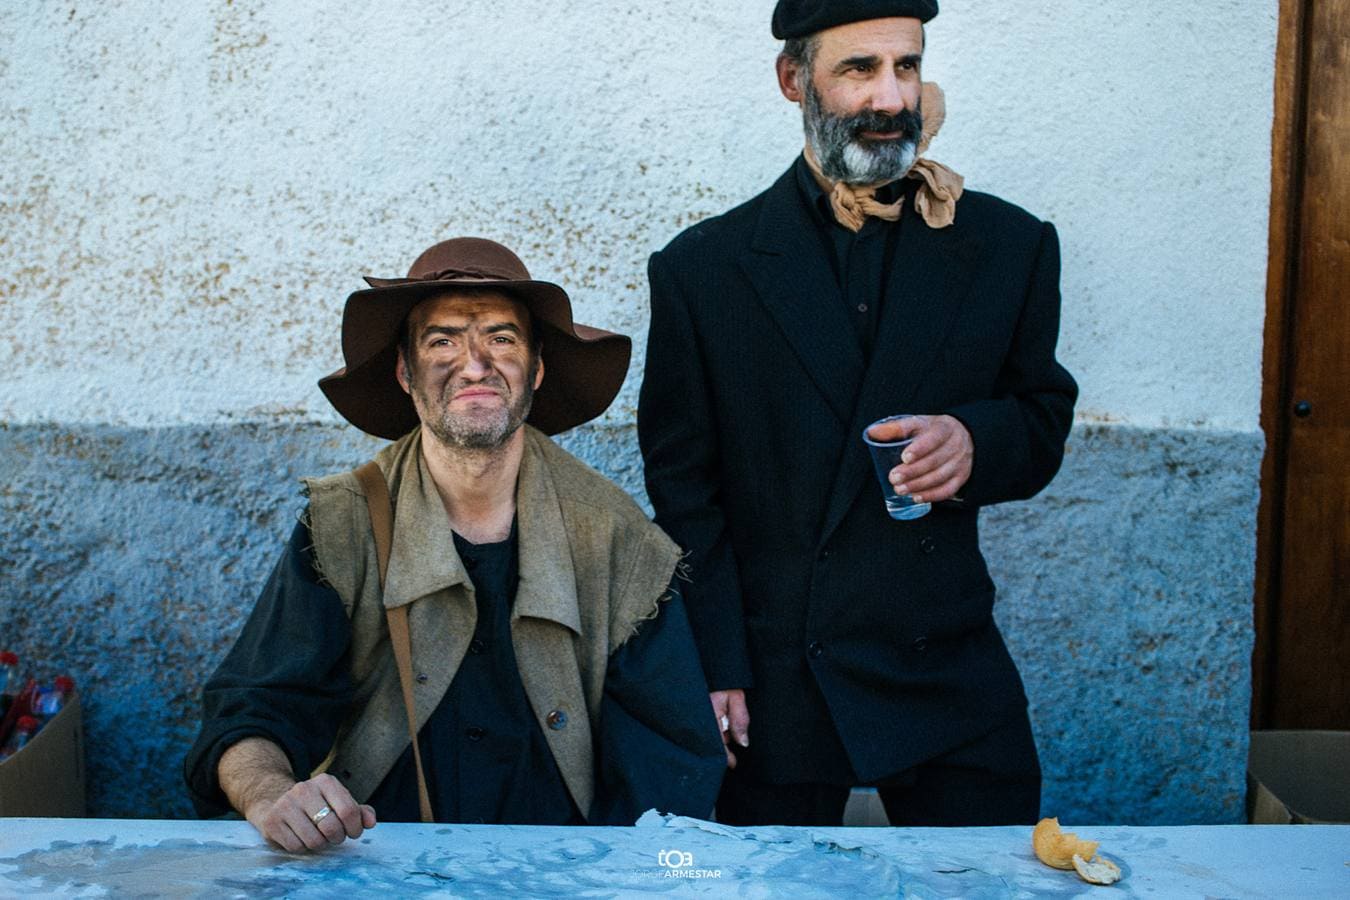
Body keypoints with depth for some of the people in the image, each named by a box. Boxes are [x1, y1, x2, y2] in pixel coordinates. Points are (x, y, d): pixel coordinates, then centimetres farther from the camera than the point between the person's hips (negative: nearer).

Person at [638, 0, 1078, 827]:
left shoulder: (1009, 246, 2)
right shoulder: (703, 269, -2)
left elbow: (1045, 417, 11)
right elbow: (684, 490, -1)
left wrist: (978, 442, -13)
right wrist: (715, 672, -7)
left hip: (952, 671, 2)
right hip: (771, 687, -1)